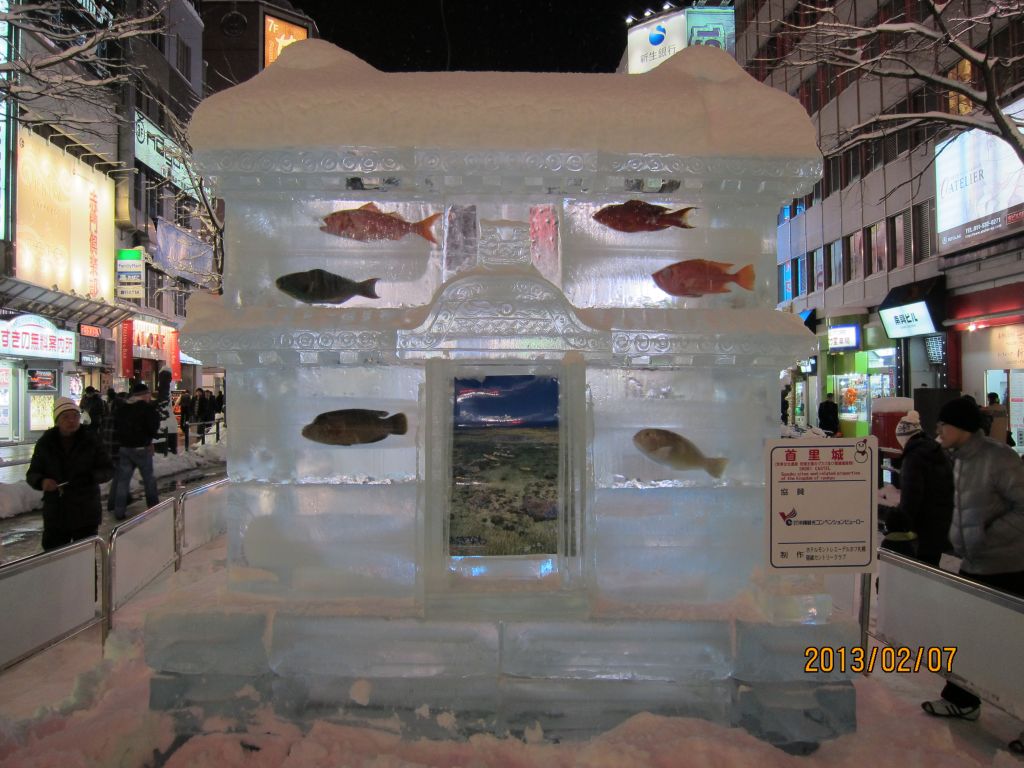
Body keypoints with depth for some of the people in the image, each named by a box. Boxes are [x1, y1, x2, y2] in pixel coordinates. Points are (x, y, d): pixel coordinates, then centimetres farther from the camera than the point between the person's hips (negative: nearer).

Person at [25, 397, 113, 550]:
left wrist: (89, 478, -22)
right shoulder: (46, 442, 1)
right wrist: (42, 481, -18)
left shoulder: (91, 440, -3)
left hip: (86, 514, -1)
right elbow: (32, 474, 5)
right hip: (54, 513, 1)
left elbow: (108, 469, -2)